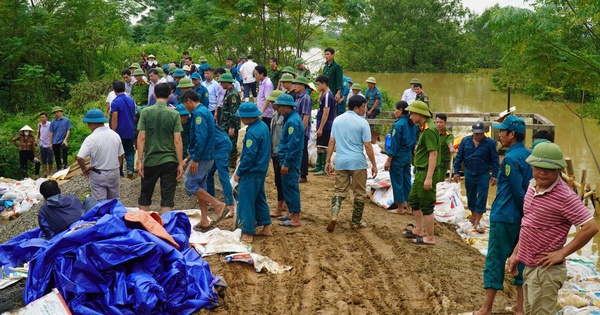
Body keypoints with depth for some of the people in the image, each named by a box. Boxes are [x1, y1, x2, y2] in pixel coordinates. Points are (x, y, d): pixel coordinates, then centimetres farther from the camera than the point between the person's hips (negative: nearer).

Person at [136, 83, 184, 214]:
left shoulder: (145, 112, -4)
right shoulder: (174, 114, -5)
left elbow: (141, 137, -6)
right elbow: (177, 141, -8)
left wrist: (139, 161, -2)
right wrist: (180, 164, -3)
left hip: (150, 160, 1)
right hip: (169, 161, -1)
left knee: (145, 196, 17)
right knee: (167, 199, 4)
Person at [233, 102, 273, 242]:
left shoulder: (252, 133, -24)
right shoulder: (263, 126, 5)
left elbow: (249, 156, -24)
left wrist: (238, 173, -14)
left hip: (251, 173, -10)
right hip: (261, 170, 10)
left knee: (246, 202, 0)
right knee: (260, 199, 19)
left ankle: (247, 233, 5)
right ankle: (266, 227, 27)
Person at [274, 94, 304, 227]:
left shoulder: (292, 121, -20)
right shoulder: (292, 118, 12)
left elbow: (293, 145, -24)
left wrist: (286, 163, -22)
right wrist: (284, 159, 21)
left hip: (290, 159, -10)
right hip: (289, 158, 10)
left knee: (290, 187, -5)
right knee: (288, 186, 17)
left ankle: (296, 219, 1)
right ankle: (293, 213, 27)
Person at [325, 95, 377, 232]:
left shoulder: (337, 120, 7)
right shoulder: (362, 123, -8)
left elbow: (331, 142, 6)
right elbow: (367, 145, -9)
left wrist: (328, 161, 11)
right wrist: (374, 164, -2)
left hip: (341, 162, 4)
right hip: (358, 163, -4)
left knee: (339, 191, 10)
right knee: (359, 194, 10)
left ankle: (334, 216, -12)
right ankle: (356, 222, 17)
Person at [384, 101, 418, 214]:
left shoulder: (398, 125, -18)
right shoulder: (412, 124, 6)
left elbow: (394, 144, -17)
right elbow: (414, 141, 12)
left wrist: (388, 160, -12)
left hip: (398, 156, -8)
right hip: (408, 155, 8)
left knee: (397, 181, 3)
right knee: (407, 180, 14)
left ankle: (400, 208, 10)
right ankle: (409, 207, 18)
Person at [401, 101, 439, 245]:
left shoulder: (429, 130, -19)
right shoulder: (424, 128, 12)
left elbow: (433, 154, -24)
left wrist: (429, 177, -27)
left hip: (426, 173, -10)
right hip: (420, 172, 10)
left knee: (426, 206, -2)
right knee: (413, 200, 21)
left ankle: (430, 238, 8)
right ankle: (419, 230, 34)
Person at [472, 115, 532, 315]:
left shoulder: (510, 158, -17)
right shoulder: (529, 155, 7)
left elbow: (518, 192, -18)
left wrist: (525, 212, -5)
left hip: (504, 217, -8)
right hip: (522, 218, 8)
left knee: (495, 260, 0)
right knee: (520, 260, 13)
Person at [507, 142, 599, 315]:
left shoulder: (565, 196, -19)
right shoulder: (532, 186, 5)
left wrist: (562, 253, -17)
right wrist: (515, 254, 15)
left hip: (546, 270, -8)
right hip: (529, 266, 8)